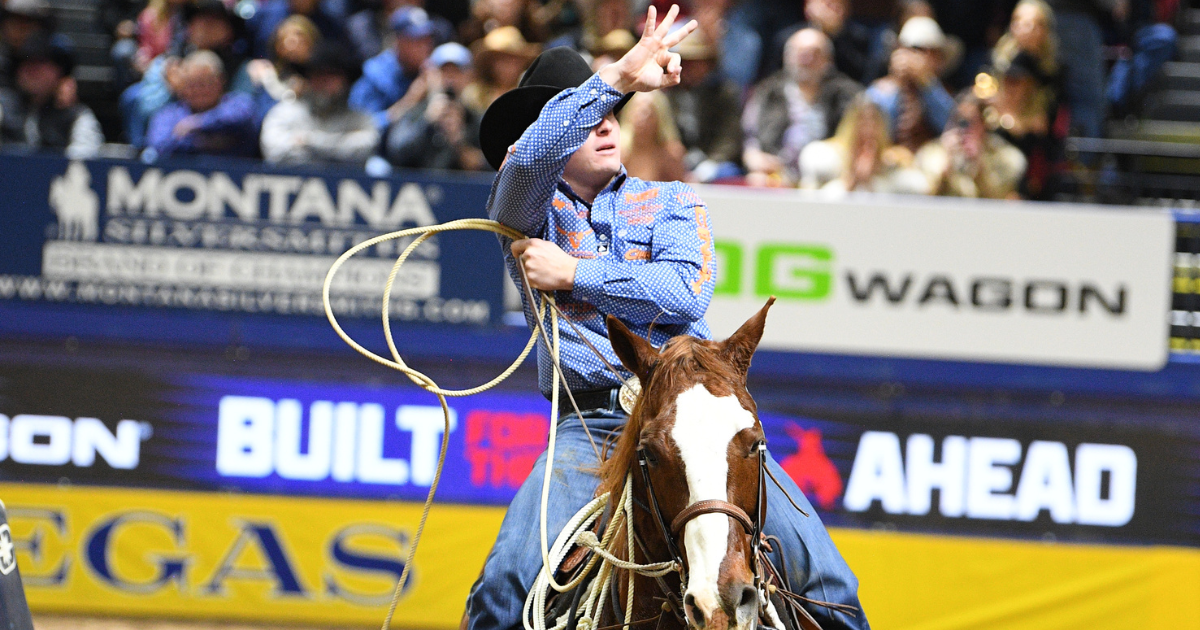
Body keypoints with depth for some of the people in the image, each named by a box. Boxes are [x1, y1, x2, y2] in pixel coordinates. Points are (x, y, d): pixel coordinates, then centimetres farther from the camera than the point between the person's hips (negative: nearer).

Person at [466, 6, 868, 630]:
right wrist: (618, 77, -18)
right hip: (589, 426, -1)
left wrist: (572, 274, -6)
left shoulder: (672, 202, 18)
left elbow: (686, 292, -2)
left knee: (822, 579, -12)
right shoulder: (527, 209, 13)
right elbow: (528, 160, -13)